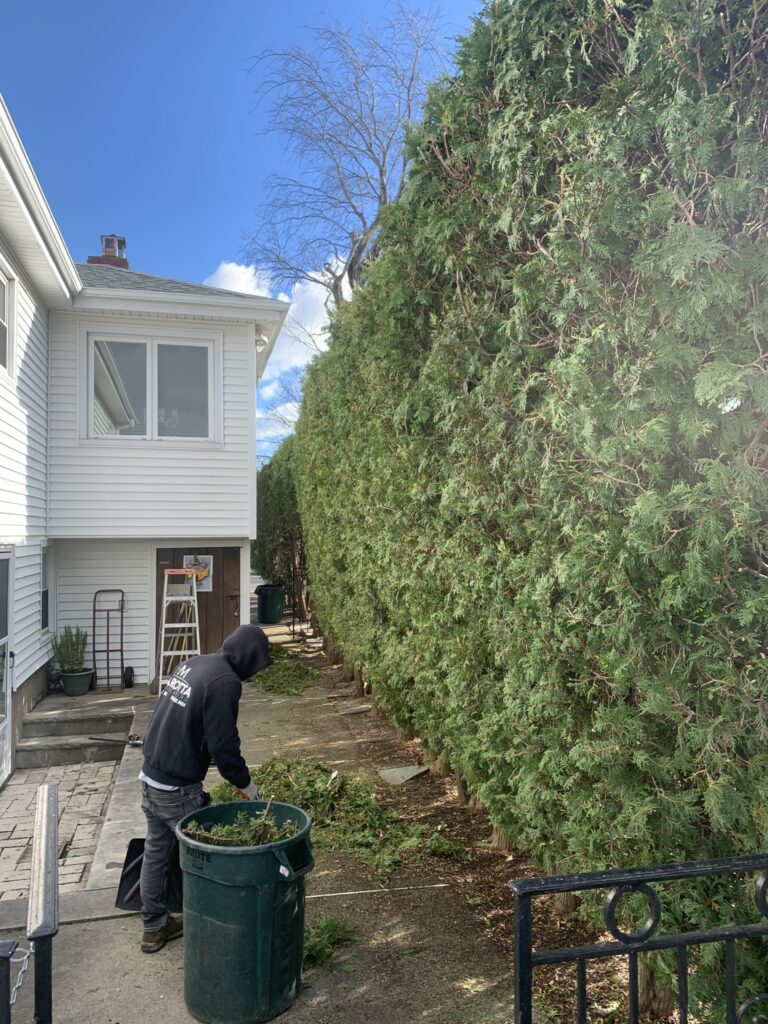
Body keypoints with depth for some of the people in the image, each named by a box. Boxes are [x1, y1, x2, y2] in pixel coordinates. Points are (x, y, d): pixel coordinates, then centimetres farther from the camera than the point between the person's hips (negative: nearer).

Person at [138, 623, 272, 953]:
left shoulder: (191, 664, 7)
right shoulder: (225, 681, -21)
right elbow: (223, 744, -20)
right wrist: (245, 782, -3)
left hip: (150, 775, 9)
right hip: (179, 789, -9)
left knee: (155, 852, 19)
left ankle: (154, 926, 34)